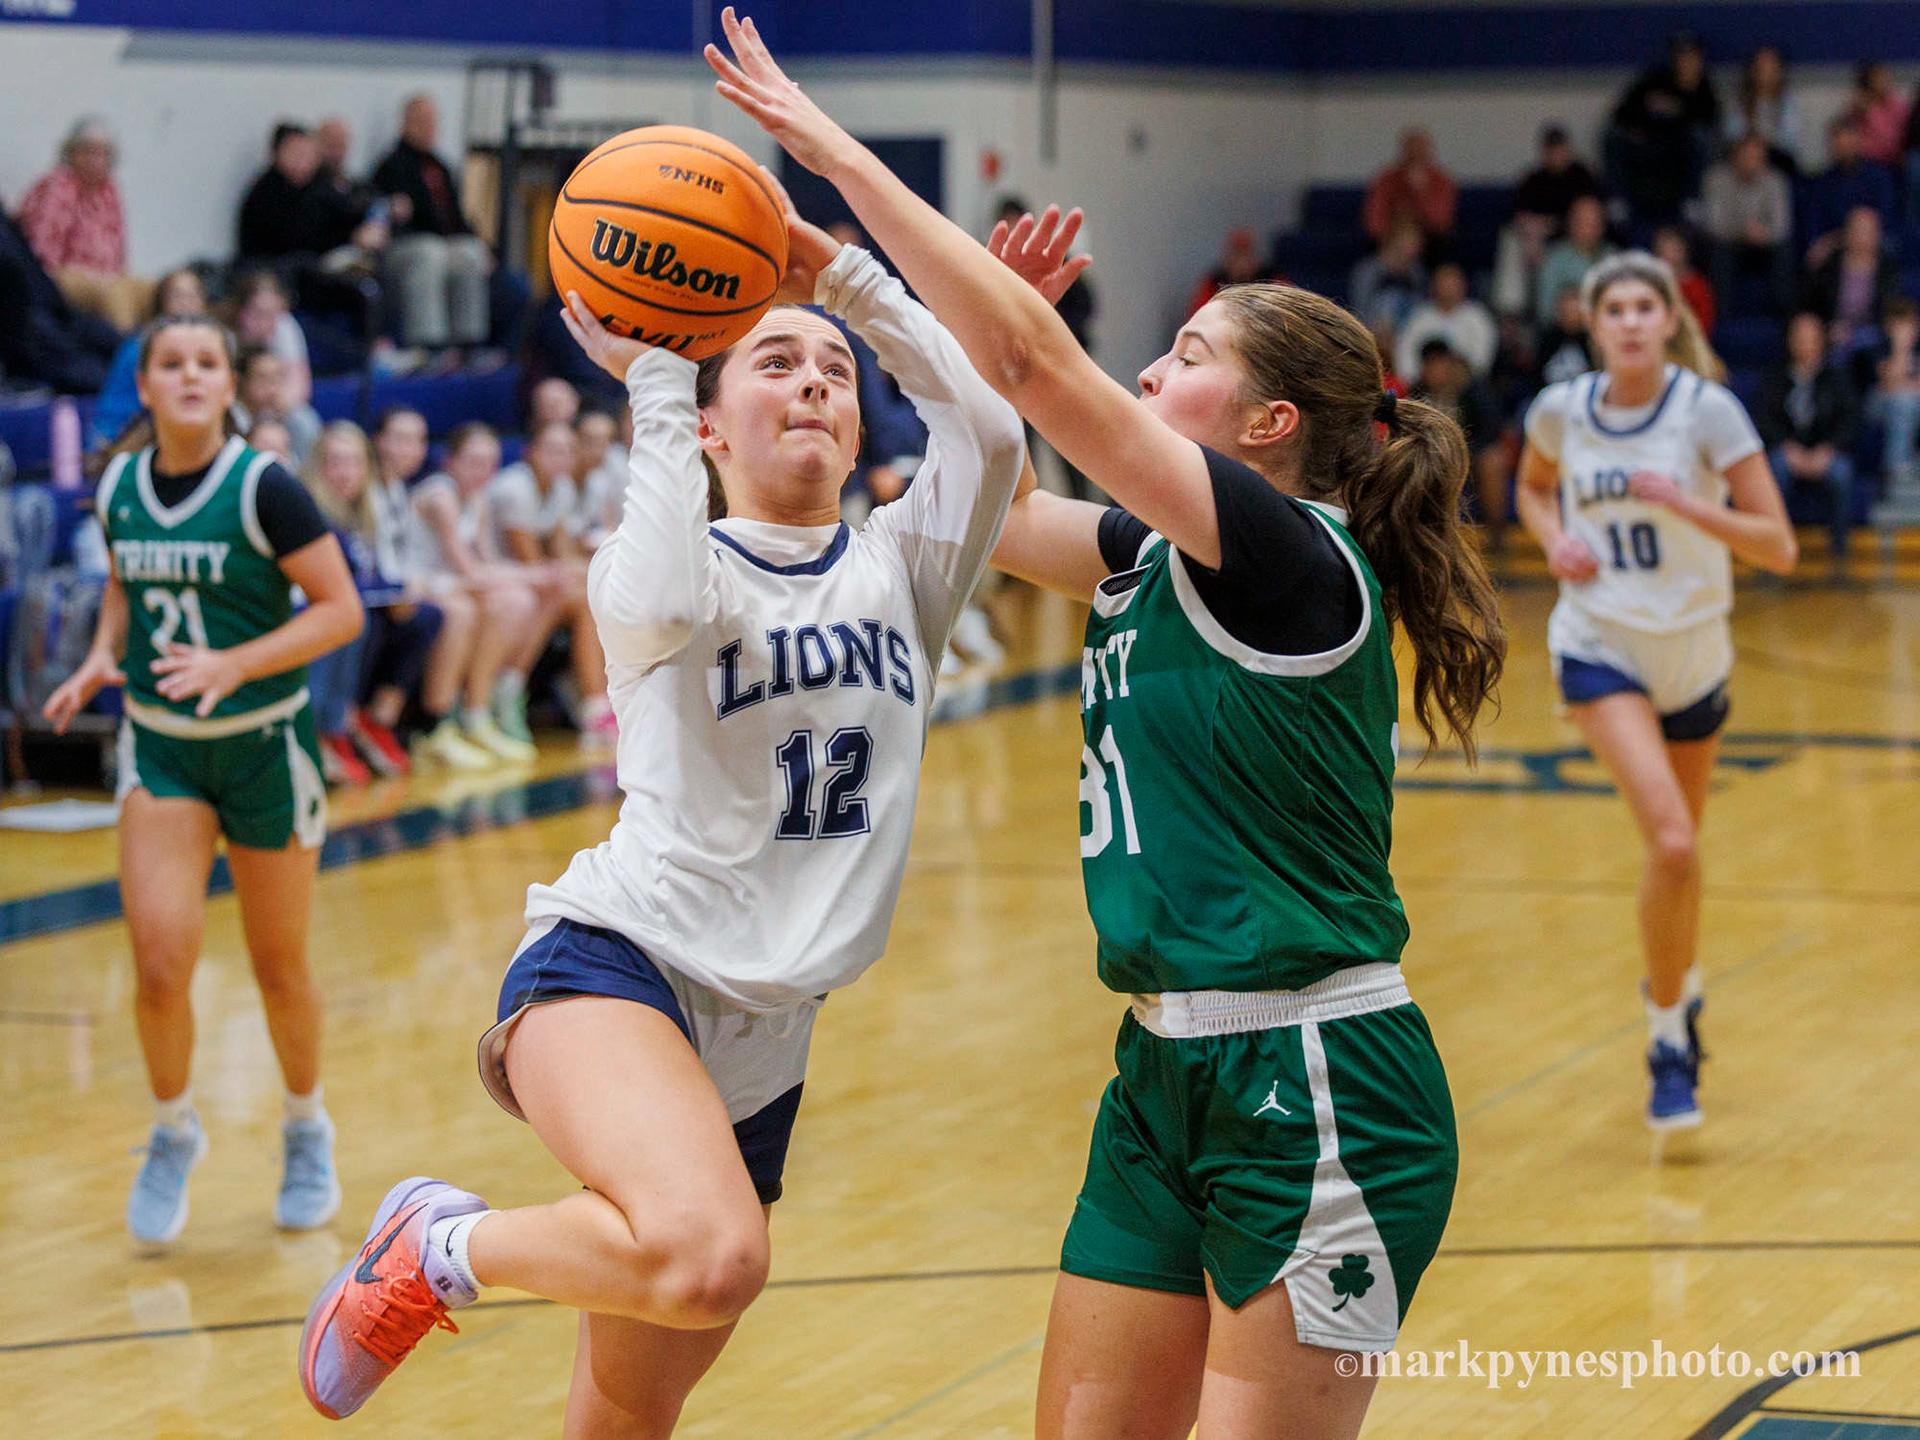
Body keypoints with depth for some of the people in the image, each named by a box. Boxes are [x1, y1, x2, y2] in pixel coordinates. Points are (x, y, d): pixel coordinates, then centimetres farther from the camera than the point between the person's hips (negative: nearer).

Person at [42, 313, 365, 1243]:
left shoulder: (262, 487, -15)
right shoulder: (118, 487, -1)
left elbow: (341, 610, -14)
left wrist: (231, 664, -26)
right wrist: (102, 657, -3)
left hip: (265, 745, -2)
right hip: (160, 746, 3)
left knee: (279, 970, 9)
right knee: (160, 962, -12)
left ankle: (306, 1132, 35)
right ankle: (173, 1133, 14)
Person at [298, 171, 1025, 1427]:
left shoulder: (899, 571, 11)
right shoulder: (687, 564, 0)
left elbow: (993, 430, -8)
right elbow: (660, 604, -26)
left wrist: (850, 275, -5)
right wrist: (652, 379, -18)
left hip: (762, 1044, 6)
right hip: (620, 967, -6)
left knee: (631, 1413, 13)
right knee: (712, 1256, -36)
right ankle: (440, 1250, -9)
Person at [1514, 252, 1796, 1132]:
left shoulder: (1708, 409, -12)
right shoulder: (1560, 410, -6)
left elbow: (1778, 546, -15)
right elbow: (1533, 486, 18)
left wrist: (1681, 502, -28)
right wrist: (1555, 541, -3)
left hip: (1693, 652, 1)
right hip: (1600, 646, -1)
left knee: (1681, 846, 18)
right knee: (1671, 843, -21)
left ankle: (1677, 983, 49)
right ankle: (1668, 1039, -5)